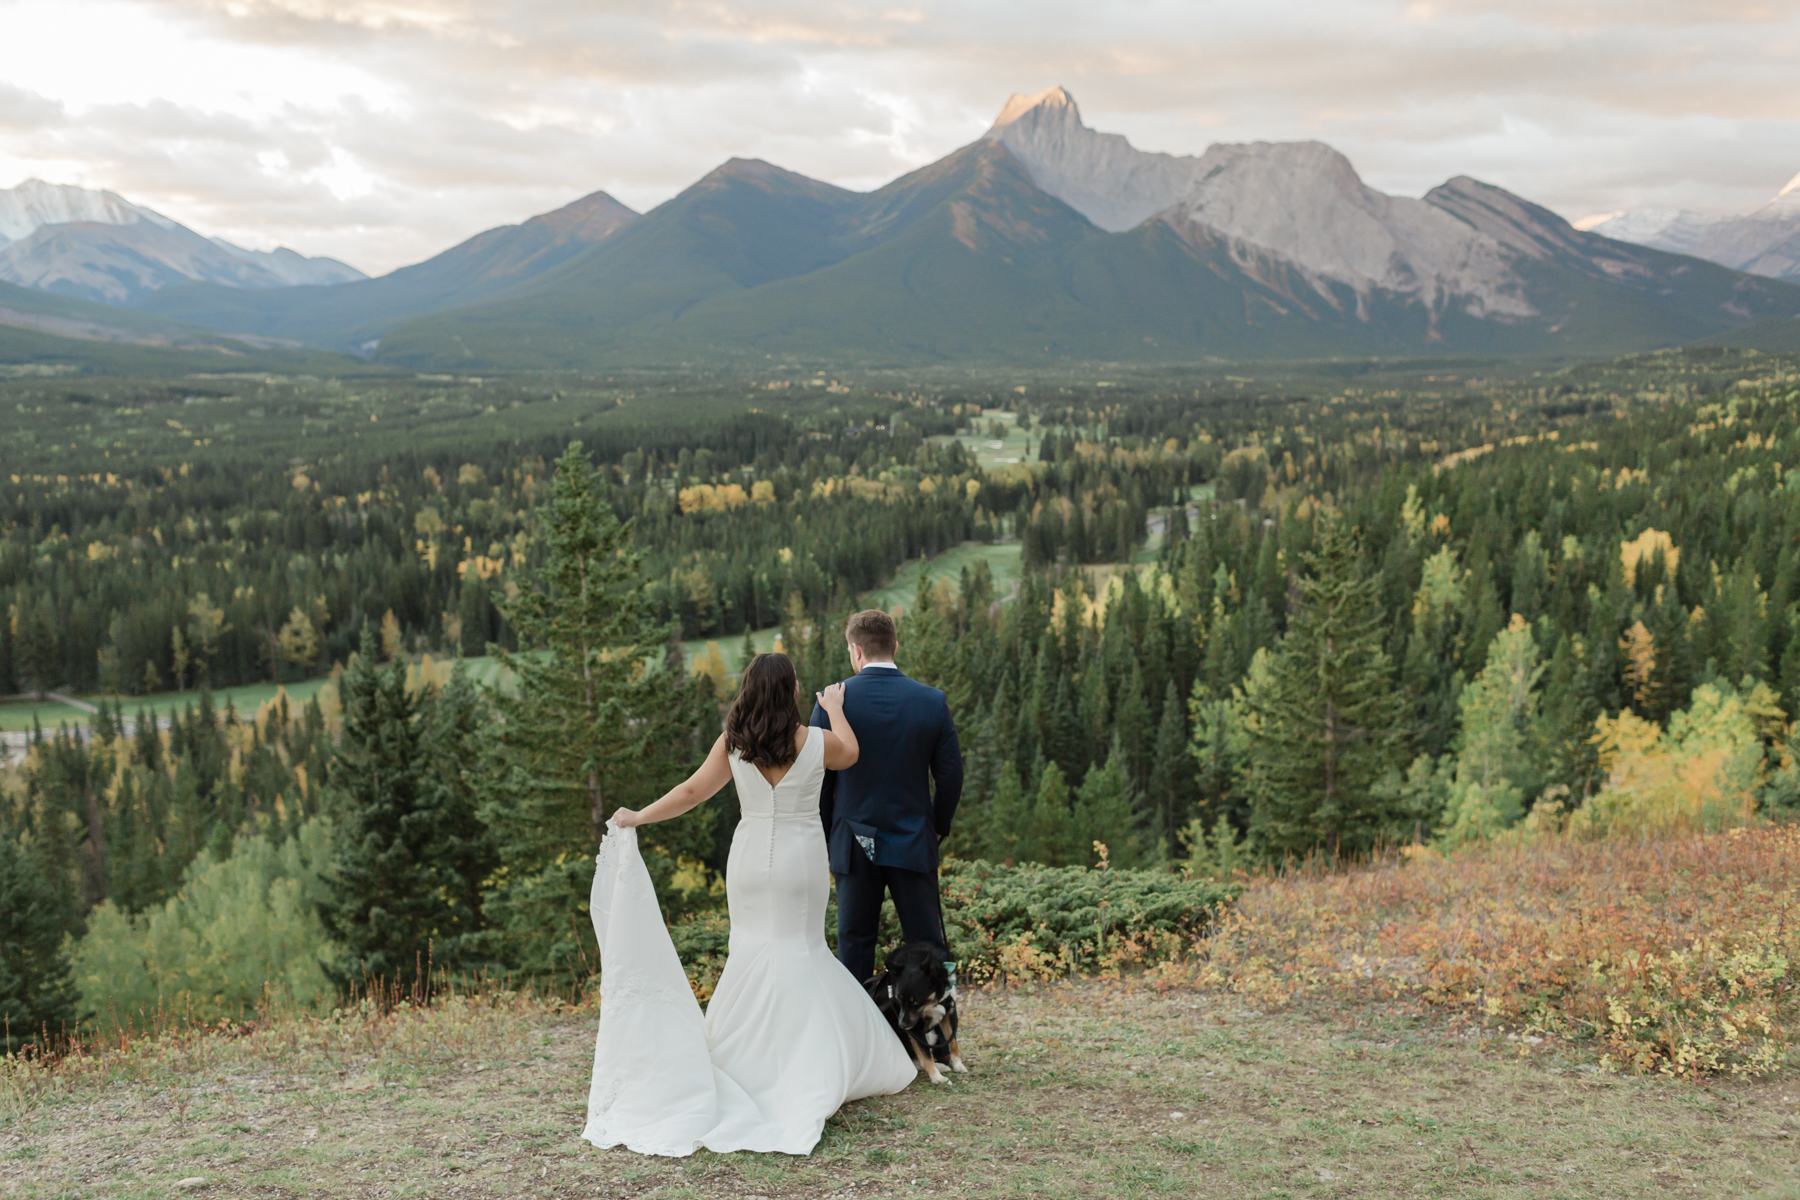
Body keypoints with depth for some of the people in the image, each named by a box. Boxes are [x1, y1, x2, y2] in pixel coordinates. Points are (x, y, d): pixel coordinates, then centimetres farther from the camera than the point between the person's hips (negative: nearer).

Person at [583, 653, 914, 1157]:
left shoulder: (732, 743, -6)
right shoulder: (816, 742, -9)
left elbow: (692, 791, -1)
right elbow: (849, 753, 13)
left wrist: (637, 817, 11)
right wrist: (834, 708, 29)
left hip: (751, 859, 2)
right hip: (800, 861, -2)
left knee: (753, 946, 14)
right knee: (800, 949, 7)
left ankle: (744, 1054, 16)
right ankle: (812, 1069, 4)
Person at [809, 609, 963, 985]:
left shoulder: (833, 701, -7)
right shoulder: (932, 701, -3)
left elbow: (818, 778, -3)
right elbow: (951, 775, 1)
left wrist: (823, 836, 9)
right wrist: (938, 827, 15)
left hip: (853, 844, 0)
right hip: (914, 842, 1)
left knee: (854, 943, 8)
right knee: (928, 945, 7)